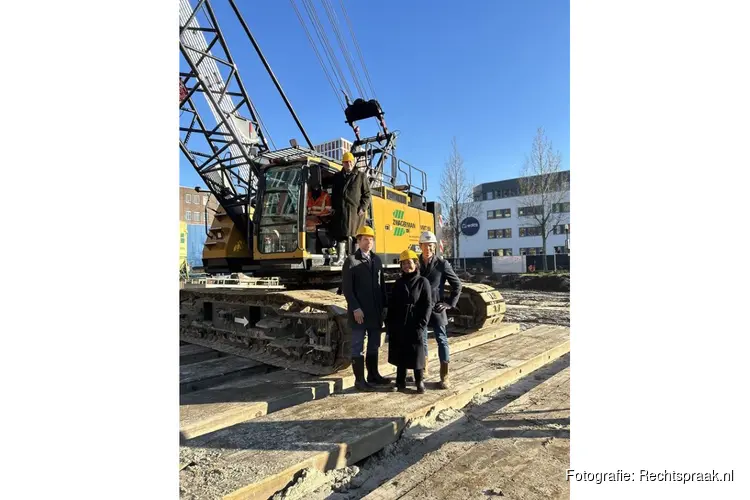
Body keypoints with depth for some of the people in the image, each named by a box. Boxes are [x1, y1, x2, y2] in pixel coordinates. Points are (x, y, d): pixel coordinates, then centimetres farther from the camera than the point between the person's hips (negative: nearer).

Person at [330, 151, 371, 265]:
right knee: (340, 235, 0)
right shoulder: (337, 176, 19)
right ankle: (340, 258, 4)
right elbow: (334, 193, 22)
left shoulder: (361, 176, 8)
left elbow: (367, 194, 4)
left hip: (355, 210, -3)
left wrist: (363, 208, -7)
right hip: (340, 210, 3)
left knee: (353, 235, -4)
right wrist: (333, 207, 10)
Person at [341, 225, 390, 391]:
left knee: (374, 345, 14)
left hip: (375, 311, 6)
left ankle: (373, 375, 26)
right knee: (358, 346, 3)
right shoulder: (351, 260, -4)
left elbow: (382, 285, 13)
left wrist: (384, 306, 8)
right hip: (359, 311, -6)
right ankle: (359, 379, 11)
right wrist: (355, 308, -16)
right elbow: (346, 288, -10)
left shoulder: (377, 260, 12)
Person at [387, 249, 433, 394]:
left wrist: (421, 325, -13)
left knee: (417, 355, 4)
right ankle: (400, 381, 25)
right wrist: (389, 323, 4)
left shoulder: (423, 282, -3)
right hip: (398, 326, 4)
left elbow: (428, 306, -7)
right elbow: (391, 304, 11)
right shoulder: (398, 283, 9)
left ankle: (420, 381, 21)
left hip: (415, 327, -4)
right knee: (400, 355, 11)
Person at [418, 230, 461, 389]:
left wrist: (450, 303, -5)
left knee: (442, 340, 2)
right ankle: (423, 369, 29)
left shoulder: (442, 264, -6)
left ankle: (444, 376, 11)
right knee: (421, 339, 12)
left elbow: (457, 284, -1)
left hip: (437, 309, -3)